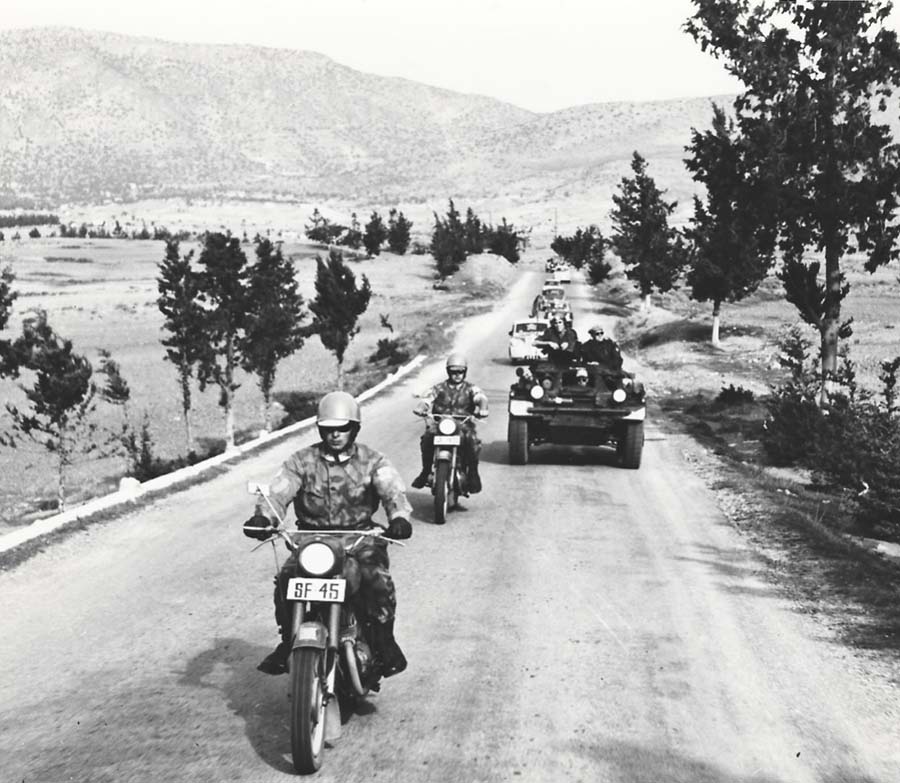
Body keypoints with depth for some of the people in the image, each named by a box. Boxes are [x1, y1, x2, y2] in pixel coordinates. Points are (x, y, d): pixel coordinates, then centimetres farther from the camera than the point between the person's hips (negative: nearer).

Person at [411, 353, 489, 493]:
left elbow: (481, 397, -9)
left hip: (463, 425, -1)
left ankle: (473, 473, -15)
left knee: (473, 441, -32)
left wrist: (483, 408, -33)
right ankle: (426, 471, -15)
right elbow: (427, 398, -2)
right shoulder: (439, 388, 14)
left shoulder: (470, 388, 11)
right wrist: (421, 408, -26)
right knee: (427, 437, -28)